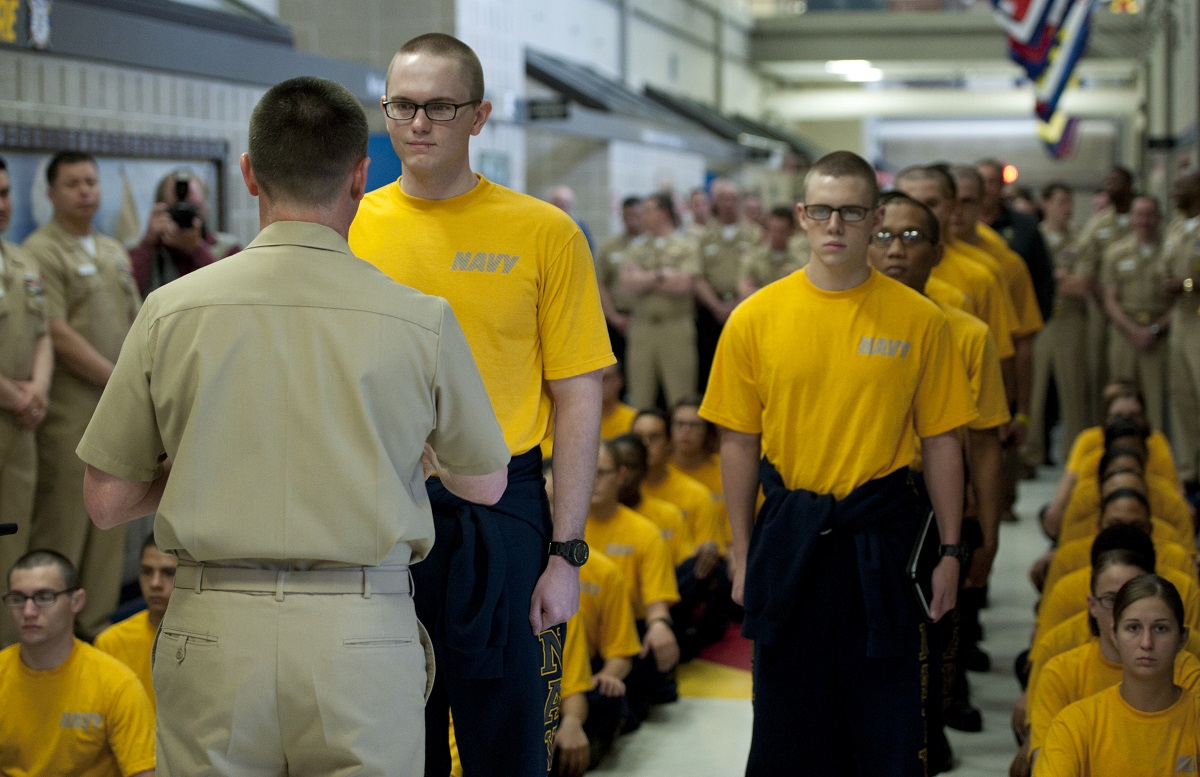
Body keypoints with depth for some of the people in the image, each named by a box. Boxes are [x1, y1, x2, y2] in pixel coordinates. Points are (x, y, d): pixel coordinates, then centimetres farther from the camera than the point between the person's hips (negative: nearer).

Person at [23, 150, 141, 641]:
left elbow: (135, 322, 20)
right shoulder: (42, 252, -8)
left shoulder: (115, 253, 18)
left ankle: (98, 622, 20)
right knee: (62, 526, -4)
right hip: (71, 412, -7)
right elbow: (57, 335, -15)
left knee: (111, 522, 10)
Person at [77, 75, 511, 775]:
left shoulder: (173, 310, -3)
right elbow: (485, 483, 9)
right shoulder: (422, 320, -5)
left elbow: (107, 500, 4)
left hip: (213, 633, 1)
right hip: (363, 637, -1)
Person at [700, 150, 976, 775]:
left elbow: (940, 441, 3)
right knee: (788, 720, 11)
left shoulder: (918, 319, -2)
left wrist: (950, 550, 2)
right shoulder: (755, 318, -1)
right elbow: (738, 443, 4)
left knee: (889, 720, 5)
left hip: (880, 532, -1)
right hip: (788, 533, 1)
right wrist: (743, 553, 4)